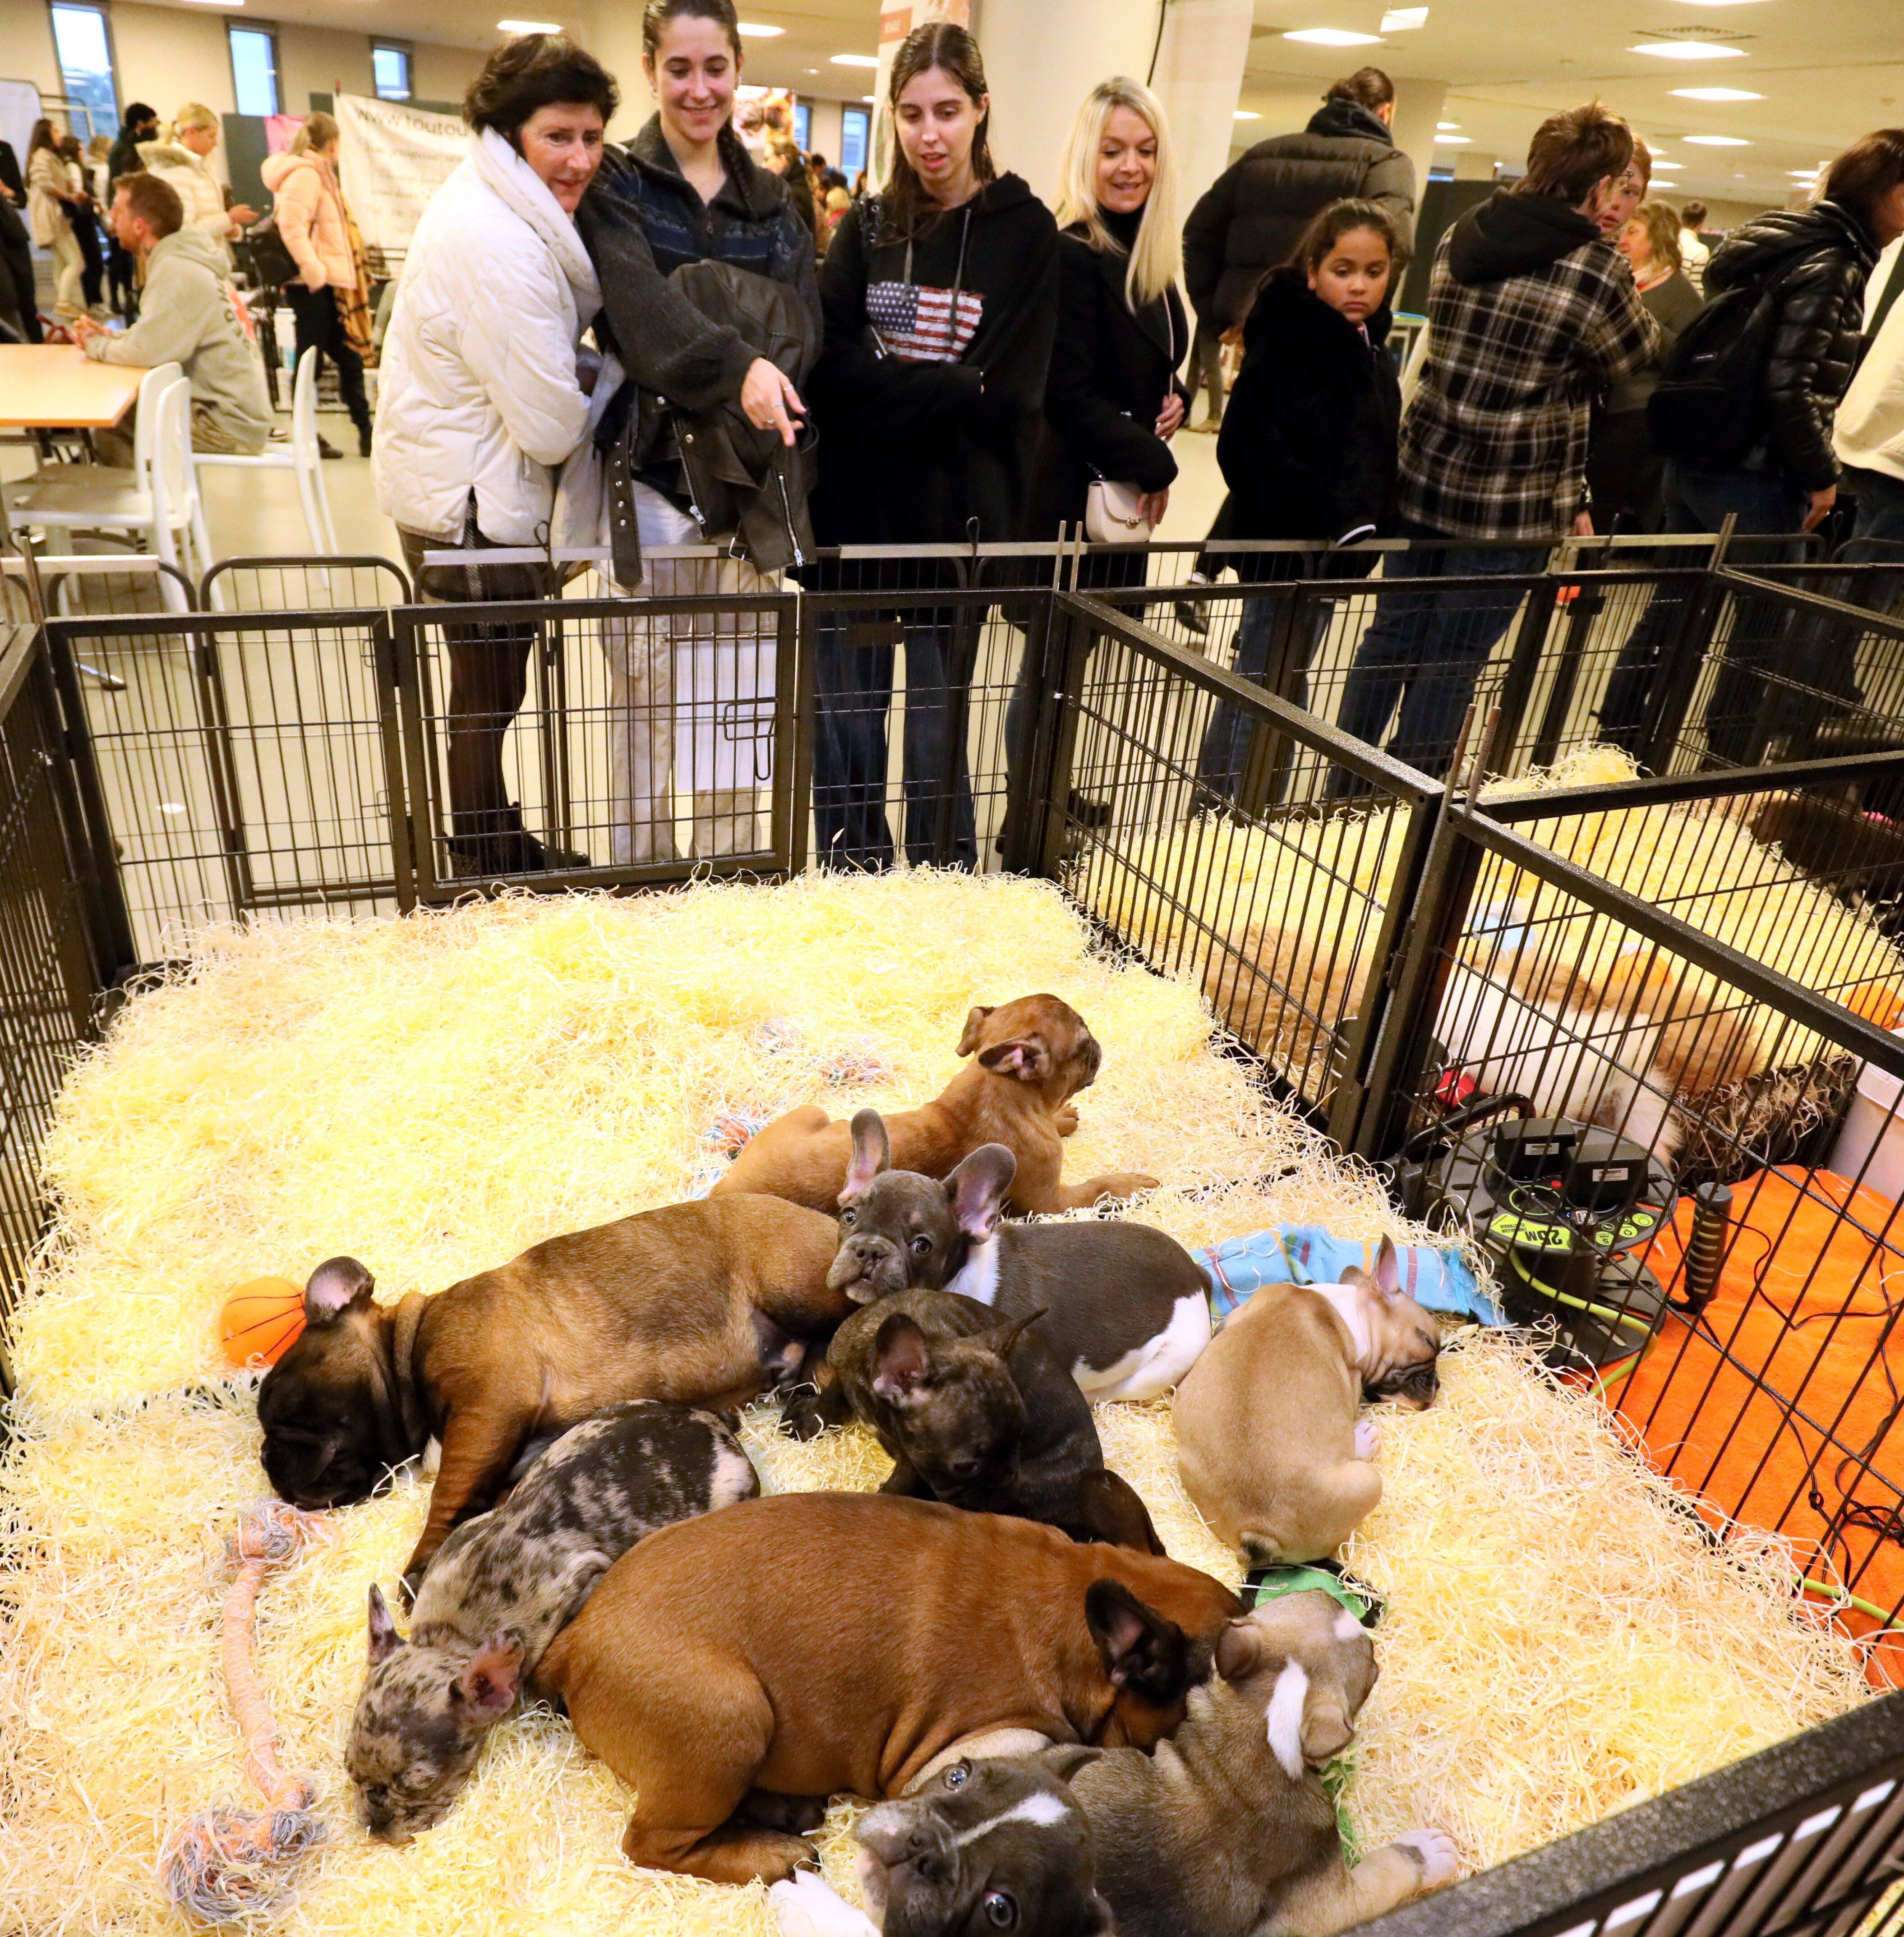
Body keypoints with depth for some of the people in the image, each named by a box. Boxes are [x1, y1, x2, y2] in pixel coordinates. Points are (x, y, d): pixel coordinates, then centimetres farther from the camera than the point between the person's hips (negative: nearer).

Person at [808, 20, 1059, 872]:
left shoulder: (1025, 230, 2)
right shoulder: (867, 224, 10)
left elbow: (1008, 396, -5)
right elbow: (833, 368, -5)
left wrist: (888, 387, -11)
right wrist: (949, 389, -15)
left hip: (958, 515, -2)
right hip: (856, 507, 3)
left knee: (937, 728, 3)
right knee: (845, 726, 5)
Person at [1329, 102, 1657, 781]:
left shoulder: (1460, 236, 6)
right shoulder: (1596, 270, -12)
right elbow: (1639, 362, 2)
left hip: (1422, 473, 6)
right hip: (1512, 500, -6)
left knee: (1392, 636, 14)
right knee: (1451, 664, 3)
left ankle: (1342, 789, 23)